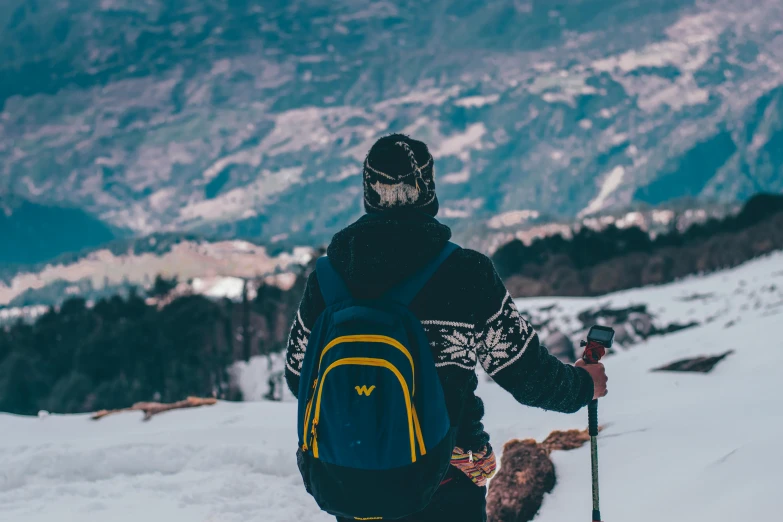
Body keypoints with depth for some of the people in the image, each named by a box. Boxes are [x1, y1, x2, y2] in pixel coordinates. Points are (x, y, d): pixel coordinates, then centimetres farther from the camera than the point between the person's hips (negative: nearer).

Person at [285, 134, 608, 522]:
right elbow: (527, 375, -9)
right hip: (448, 483, -2)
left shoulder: (327, 277, -9)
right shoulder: (468, 274, -16)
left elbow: (299, 377, 4)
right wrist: (583, 384, 13)